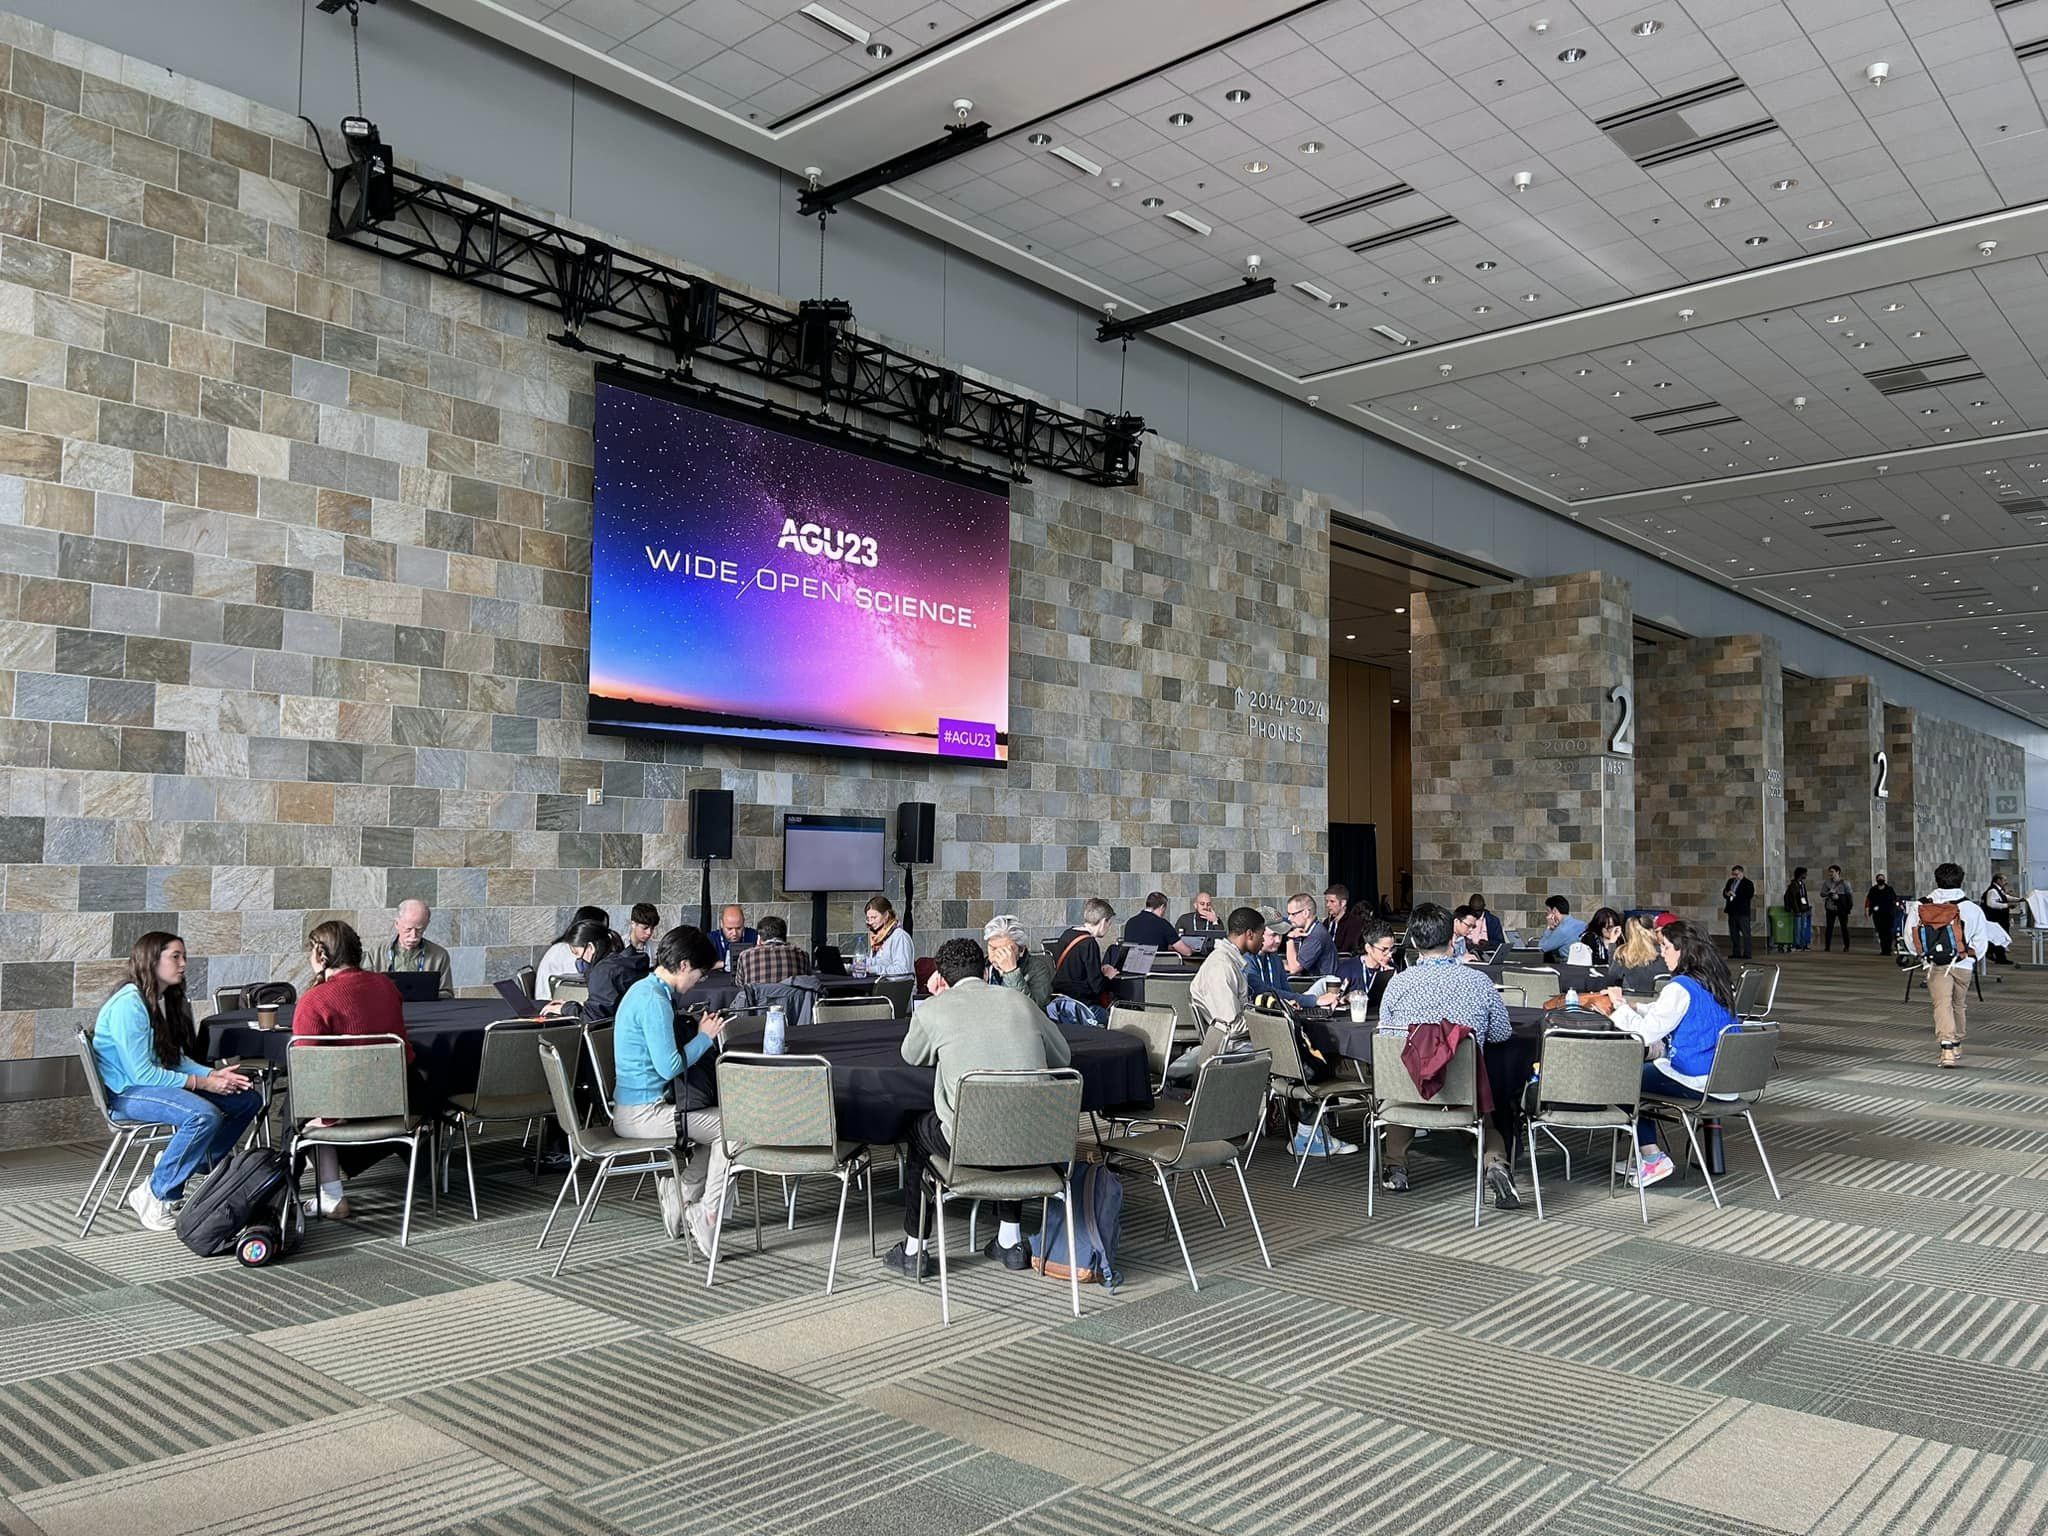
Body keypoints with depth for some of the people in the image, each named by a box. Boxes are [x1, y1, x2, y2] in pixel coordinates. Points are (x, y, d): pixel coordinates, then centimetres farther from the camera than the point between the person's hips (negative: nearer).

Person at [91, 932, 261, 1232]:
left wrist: (213, 1073, -4)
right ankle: (155, 1196, -17)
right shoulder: (129, 1004, -19)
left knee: (248, 1100, -1)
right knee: (205, 1115, -33)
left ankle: (194, 1167, 6)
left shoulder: (166, 1000, 10)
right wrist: (202, 1083, -20)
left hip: (161, 1082, 9)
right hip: (127, 1092, -9)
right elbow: (142, 1073, -22)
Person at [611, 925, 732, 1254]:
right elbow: (669, 1066, -23)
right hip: (642, 1113, -11)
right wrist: (705, 1036, -9)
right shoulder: (654, 1000, -21)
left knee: (719, 1124, 22)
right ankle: (705, 1219, -5)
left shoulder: (645, 989, 12)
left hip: (632, 1108, 11)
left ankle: (678, 1198, 19)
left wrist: (703, 1030, 10)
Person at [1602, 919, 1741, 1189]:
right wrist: (1628, 1005, 9)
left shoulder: (1681, 987, -18)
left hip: (1694, 1082, -9)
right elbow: (1660, 1017, 18)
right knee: (1646, 1068, 25)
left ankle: (1652, 1157, 4)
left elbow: (1646, 1033, -16)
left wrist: (1621, 1007, -2)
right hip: (1722, 1079, 9)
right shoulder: (1715, 981, 11)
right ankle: (1647, 1156, 25)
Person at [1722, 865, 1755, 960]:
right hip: (1732, 911, 7)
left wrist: (1735, 896, -16)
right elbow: (1724, 892, 16)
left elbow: (1748, 896, -14)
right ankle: (1736, 953, 16)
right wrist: (1727, 893, -8)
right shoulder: (1730, 881, 16)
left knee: (1745, 934, -6)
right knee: (1733, 933, 10)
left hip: (1742, 913, -7)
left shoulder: (1748, 883, -4)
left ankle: (1747, 953, -6)